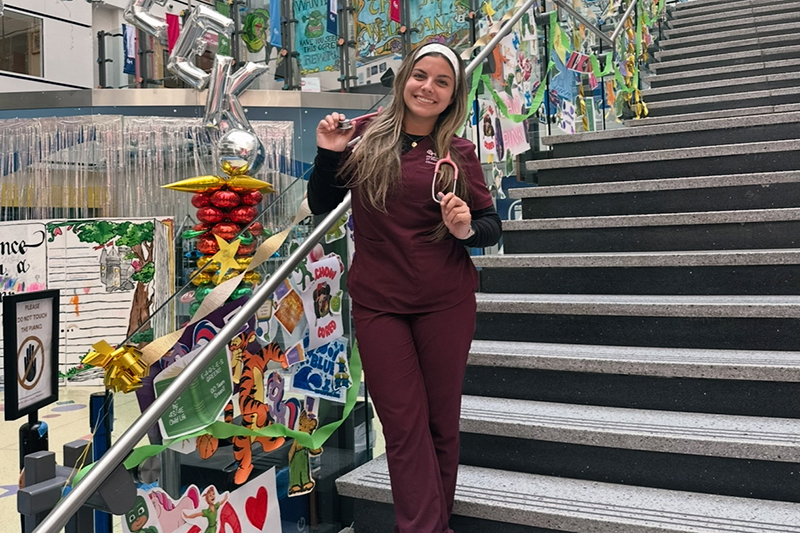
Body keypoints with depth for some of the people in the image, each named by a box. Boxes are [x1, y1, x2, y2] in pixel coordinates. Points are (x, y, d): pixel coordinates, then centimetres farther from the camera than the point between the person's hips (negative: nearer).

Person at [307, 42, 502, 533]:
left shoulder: (458, 152, 0)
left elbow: (491, 226, 3)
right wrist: (328, 153, -9)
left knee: (441, 422, 12)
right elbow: (323, 206, 6)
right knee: (403, 424, 4)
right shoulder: (366, 136, 2)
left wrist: (466, 228, -18)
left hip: (446, 304, 0)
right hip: (378, 304, 0)